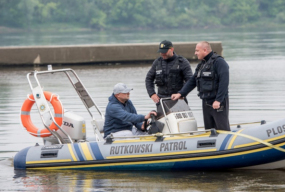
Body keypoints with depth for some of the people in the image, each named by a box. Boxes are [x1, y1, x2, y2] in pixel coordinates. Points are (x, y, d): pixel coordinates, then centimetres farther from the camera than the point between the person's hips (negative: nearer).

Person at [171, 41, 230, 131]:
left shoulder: (219, 62, -11)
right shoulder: (201, 65, 18)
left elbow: (224, 82, -19)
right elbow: (192, 81, 22)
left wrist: (218, 100, -22)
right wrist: (180, 93, 13)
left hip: (218, 103, -9)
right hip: (206, 102, 9)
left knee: (223, 130, -11)